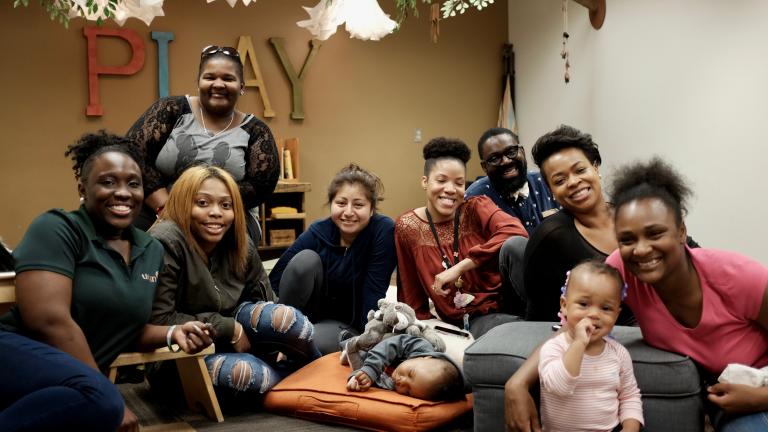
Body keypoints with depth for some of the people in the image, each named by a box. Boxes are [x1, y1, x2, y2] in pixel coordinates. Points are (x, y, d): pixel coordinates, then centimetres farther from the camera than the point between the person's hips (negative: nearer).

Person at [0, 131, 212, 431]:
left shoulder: (152, 251, 13)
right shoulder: (57, 229, -6)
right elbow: (49, 319, -17)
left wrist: (172, 333, 1)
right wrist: (108, 399, -18)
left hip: (66, 385, 7)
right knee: (99, 397, -35)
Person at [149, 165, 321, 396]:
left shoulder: (240, 244, -4)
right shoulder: (165, 243, -23)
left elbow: (264, 297, 7)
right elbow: (159, 321, -24)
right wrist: (230, 329, -21)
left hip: (226, 336, 6)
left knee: (286, 318, -21)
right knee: (246, 373, -33)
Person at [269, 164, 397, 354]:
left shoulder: (383, 230, -20)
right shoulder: (318, 232, -13)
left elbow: (374, 292, -20)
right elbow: (274, 282, -15)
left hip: (350, 324, -3)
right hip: (312, 311, 3)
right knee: (306, 259, -26)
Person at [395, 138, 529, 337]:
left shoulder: (476, 208, -2)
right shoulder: (408, 227, 0)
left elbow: (516, 232, -24)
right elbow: (412, 293, 8)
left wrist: (459, 268, -26)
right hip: (468, 320, -2)